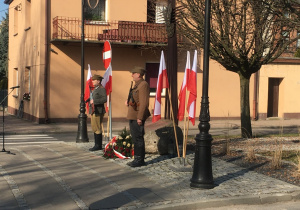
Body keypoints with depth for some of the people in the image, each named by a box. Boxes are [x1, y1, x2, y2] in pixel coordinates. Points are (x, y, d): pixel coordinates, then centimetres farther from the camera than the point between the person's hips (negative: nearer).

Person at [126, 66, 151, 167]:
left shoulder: (143, 85, -15)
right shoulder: (137, 85, 17)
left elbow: (144, 103, -21)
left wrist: (140, 117, -23)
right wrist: (128, 101, 9)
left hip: (138, 117, -10)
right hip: (133, 116, 10)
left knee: (138, 138, -4)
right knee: (135, 138, 14)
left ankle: (140, 160, 3)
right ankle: (137, 159, 22)